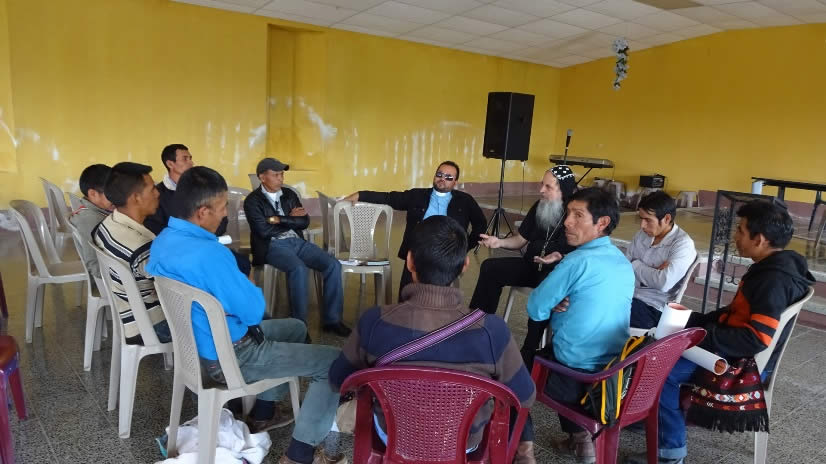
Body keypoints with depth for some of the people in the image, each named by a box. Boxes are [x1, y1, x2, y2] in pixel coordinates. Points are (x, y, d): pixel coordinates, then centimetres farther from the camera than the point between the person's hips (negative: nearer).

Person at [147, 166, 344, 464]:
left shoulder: (163, 240, -1)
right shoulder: (210, 253, -32)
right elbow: (254, 311, -23)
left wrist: (240, 288, 4)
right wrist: (251, 288, -3)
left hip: (196, 344, 10)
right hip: (229, 358, -10)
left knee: (295, 328, 28)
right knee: (336, 362, -3)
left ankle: (262, 414, 34)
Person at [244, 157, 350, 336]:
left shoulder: (289, 194, 16)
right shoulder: (253, 201, 0)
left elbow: (304, 222, 5)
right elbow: (263, 230, -13)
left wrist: (280, 220, -7)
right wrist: (290, 219, -2)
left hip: (297, 241, 6)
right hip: (272, 245, -5)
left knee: (333, 264, -15)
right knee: (299, 268, -35)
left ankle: (331, 319, -8)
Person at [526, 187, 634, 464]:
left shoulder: (578, 261, -20)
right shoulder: (624, 263, 6)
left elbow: (535, 310, -14)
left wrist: (555, 306, 5)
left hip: (578, 375, -7)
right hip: (617, 371, 7)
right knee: (552, 349, 33)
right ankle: (580, 439, 32)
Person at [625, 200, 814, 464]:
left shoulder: (775, 281, -26)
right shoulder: (771, 267, 6)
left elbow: (757, 339, -32)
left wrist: (701, 336, -25)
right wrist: (694, 320, 8)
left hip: (743, 362, -10)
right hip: (735, 347, 10)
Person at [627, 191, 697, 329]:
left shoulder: (683, 244, -9)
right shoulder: (642, 234, 11)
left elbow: (663, 283, -20)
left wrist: (636, 266, -5)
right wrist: (651, 272, -10)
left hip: (652, 307, -6)